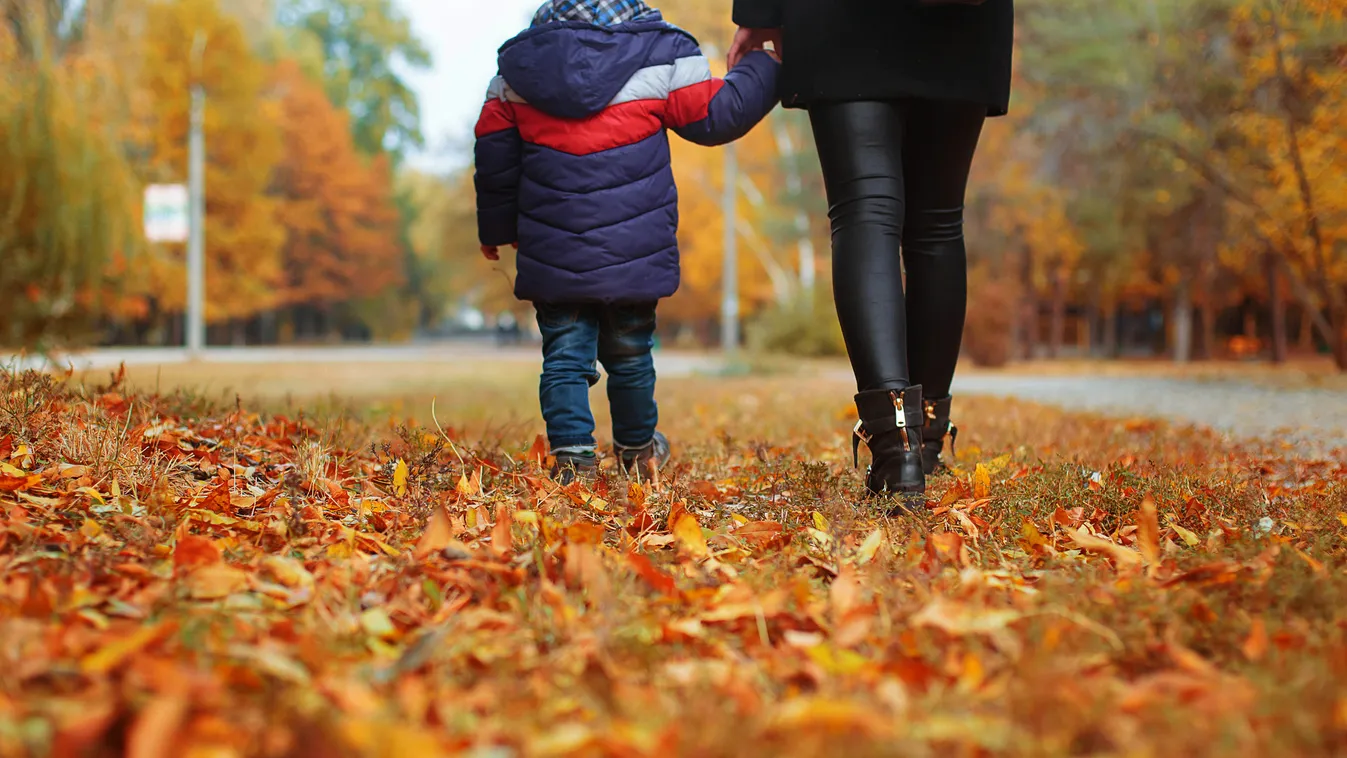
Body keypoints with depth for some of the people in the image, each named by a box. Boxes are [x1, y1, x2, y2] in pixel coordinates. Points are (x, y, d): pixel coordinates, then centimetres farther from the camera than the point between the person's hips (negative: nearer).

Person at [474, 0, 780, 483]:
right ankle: (637, 448, 35)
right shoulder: (662, 58, -6)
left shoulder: (516, 69, 3)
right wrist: (770, 65, 18)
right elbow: (718, 115, 3)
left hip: (552, 256, 1)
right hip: (633, 256, 0)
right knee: (629, 354, 16)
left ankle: (571, 456, -5)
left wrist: (497, 229, 24)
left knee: (564, 355, 7)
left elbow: (494, 161, 10)